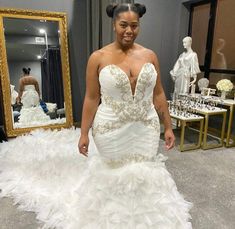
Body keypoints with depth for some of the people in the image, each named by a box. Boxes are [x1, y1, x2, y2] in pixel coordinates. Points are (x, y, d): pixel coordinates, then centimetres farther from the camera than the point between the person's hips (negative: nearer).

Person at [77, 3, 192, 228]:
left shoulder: (150, 56, 2)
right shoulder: (98, 58, -6)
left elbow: (158, 94, 6)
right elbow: (91, 99, -4)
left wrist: (168, 127, 7)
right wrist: (84, 133, -4)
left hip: (146, 129, 3)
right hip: (111, 130, -2)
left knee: (146, 175, 14)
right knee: (114, 175, 13)